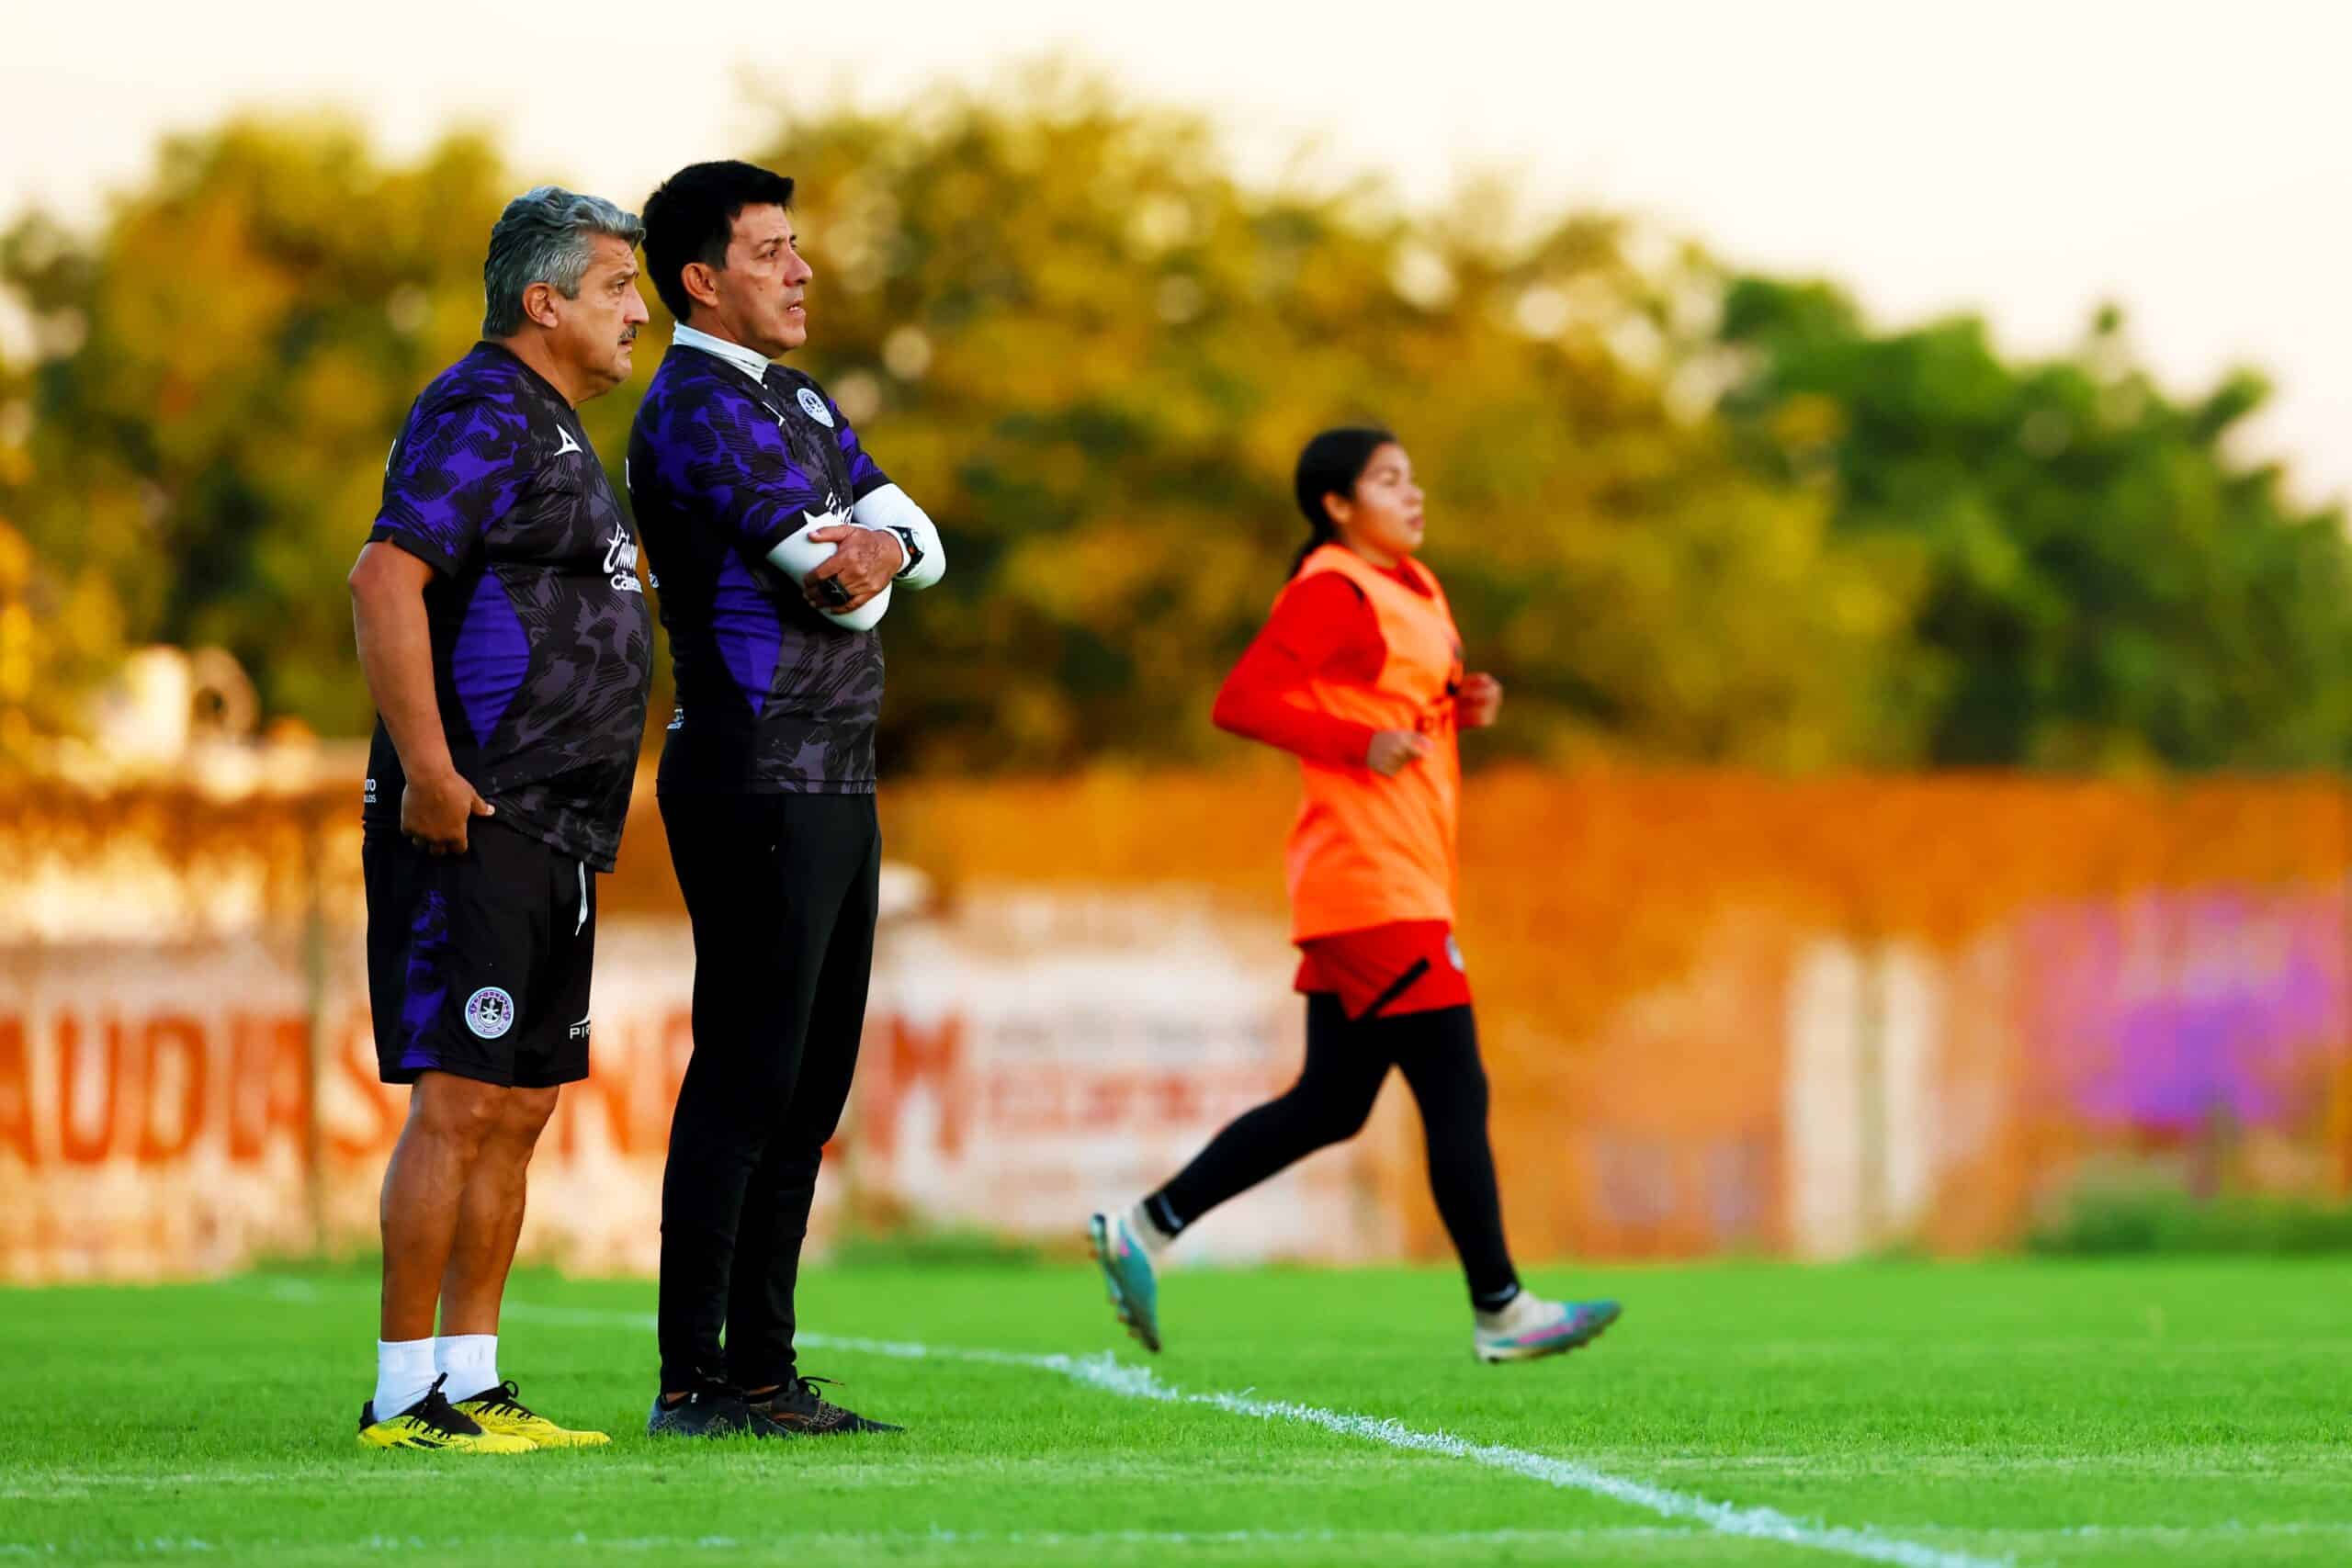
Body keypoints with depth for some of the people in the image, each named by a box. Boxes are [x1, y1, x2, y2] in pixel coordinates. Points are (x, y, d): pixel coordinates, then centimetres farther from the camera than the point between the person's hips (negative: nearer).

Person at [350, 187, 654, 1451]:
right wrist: (428, 772, -24)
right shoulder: (481, 415, -11)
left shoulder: (554, 432, 21)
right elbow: (384, 583, -22)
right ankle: (405, 1394, -8)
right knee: (460, 1102, -10)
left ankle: (471, 1381, 15)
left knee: (518, 1110, 11)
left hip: (549, 837, 10)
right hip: (473, 826, -10)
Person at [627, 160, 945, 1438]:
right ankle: (692, 1381, -8)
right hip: (757, 782, -10)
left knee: (811, 1083, 10)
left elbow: (920, 546, 10)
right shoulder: (694, 409, -11)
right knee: (746, 1079, -10)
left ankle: (763, 1370, 14)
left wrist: (884, 547, -10)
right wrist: (847, 568, 3)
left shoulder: (800, 404, 20)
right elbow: (842, 593, -18)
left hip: (836, 787, 10)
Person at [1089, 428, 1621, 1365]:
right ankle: (1499, 1313, -1)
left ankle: (1143, 1228, 14)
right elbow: (1241, 702, -18)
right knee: (1456, 1094, -7)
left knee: (1330, 1106, 11)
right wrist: (1360, 745, -22)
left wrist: (1465, 706, 9)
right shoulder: (1331, 593, -11)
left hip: (1408, 881, 10)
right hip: (1372, 887, -10)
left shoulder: (1411, 588, 18)